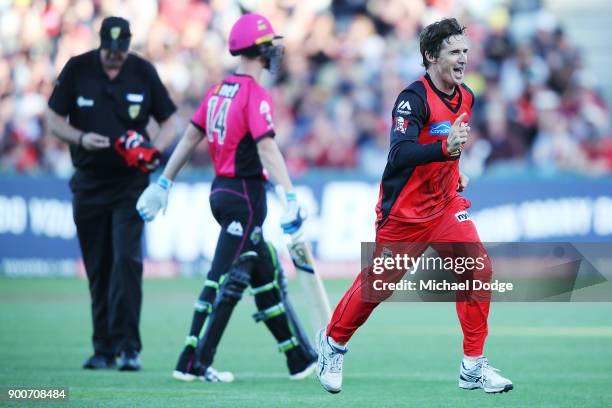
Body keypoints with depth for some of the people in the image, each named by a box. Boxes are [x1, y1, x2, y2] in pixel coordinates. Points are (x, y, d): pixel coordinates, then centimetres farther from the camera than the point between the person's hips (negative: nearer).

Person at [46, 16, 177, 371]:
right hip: (88, 183, 2)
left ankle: (128, 347, -15)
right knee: (98, 268, 6)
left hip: (130, 183, -2)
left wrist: (153, 150, -14)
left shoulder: (143, 72, -2)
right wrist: (80, 138, -17)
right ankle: (103, 350, 14)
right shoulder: (77, 70, -2)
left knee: (126, 260, -14)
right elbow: (54, 119, 3)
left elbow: (169, 122, 6)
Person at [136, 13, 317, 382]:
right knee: (228, 278, -5)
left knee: (266, 275, 14)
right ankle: (195, 364, -5)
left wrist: (164, 183, 17)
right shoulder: (256, 95, -15)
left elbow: (191, 137, 13)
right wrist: (290, 197, -33)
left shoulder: (219, 89, 9)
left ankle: (301, 359, 20)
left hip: (221, 191, 9)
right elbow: (266, 148, -26)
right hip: (246, 195, -9)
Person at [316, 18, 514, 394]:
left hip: (445, 204, 6)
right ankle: (333, 343, 32)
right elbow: (399, 155, -36)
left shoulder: (466, 97, 3)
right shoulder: (414, 99, -21)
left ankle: (473, 367, -3)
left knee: (478, 269, -11)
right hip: (404, 211, -6)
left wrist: (455, 172, 12)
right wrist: (444, 148, -49)